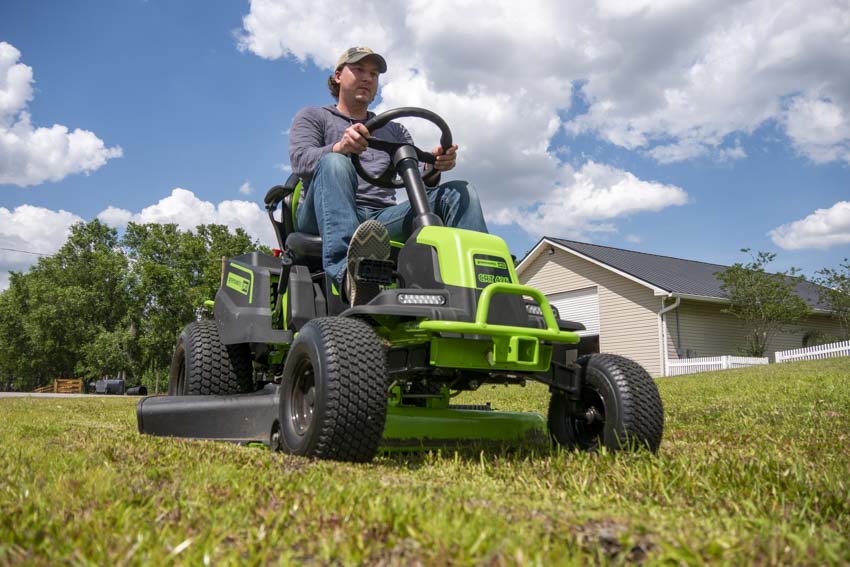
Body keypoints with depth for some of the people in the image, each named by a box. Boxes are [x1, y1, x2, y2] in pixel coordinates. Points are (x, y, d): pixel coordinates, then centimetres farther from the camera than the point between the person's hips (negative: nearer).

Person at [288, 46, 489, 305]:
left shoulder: (393, 130, 31)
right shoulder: (312, 117, 20)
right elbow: (300, 160, -2)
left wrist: (435, 166, -9)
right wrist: (339, 147, -25)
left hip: (383, 220, 3)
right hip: (325, 219, -3)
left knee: (460, 192, -14)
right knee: (335, 163, -33)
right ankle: (348, 273, -56)